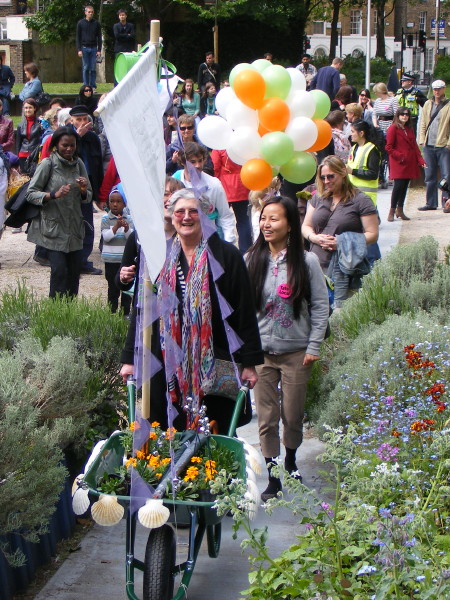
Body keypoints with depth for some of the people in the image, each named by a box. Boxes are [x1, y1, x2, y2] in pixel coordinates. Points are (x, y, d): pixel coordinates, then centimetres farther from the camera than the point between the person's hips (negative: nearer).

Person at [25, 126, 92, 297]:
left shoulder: (78, 163, 8)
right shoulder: (48, 163, -6)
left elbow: (87, 198, 13)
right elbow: (31, 194, -8)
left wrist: (84, 191, -10)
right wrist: (54, 195, -23)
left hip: (74, 226, 5)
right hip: (53, 227, -5)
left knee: (74, 270, 4)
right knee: (59, 270, -12)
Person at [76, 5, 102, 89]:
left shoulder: (96, 23, 7)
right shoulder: (81, 23, 4)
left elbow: (99, 37, 9)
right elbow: (78, 37, 4)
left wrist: (99, 50, 0)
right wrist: (79, 50, -5)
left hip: (94, 48, 1)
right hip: (84, 48, -1)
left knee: (93, 69, -1)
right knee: (85, 68, 0)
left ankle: (93, 86, 4)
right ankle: (86, 86, 3)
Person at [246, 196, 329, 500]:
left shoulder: (306, 261, -5)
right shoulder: (253, 260, 1)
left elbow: (321, 306, -2)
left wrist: (314, 347, -6)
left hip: (296, 351, -1)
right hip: (261, 350, 2)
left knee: (293, 415, 9)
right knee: (267, 417, 1)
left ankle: (291, 462, 34)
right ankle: (273, 478, 9)